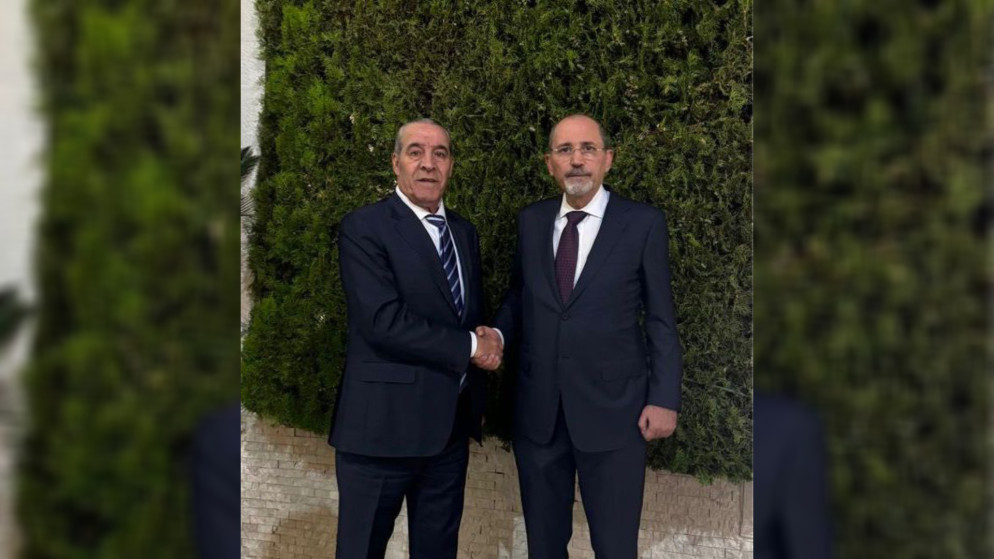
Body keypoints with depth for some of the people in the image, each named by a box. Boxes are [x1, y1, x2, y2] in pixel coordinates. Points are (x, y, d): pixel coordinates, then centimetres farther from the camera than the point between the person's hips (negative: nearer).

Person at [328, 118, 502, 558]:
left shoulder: (464, 232, 13)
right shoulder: (363, 228, -9)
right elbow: (384, 322, -20)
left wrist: (491, 340, -2)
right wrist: (470, 347, -13)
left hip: (452, 420, 7)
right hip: (384, 421, -6)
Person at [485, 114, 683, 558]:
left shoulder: (644, 223, -3)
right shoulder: (530, 221, 7)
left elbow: (660, 318, -2)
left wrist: (664, 398, -6)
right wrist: (498, 333, -4)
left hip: (611, 408, -3)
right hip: (536, 408, 4)